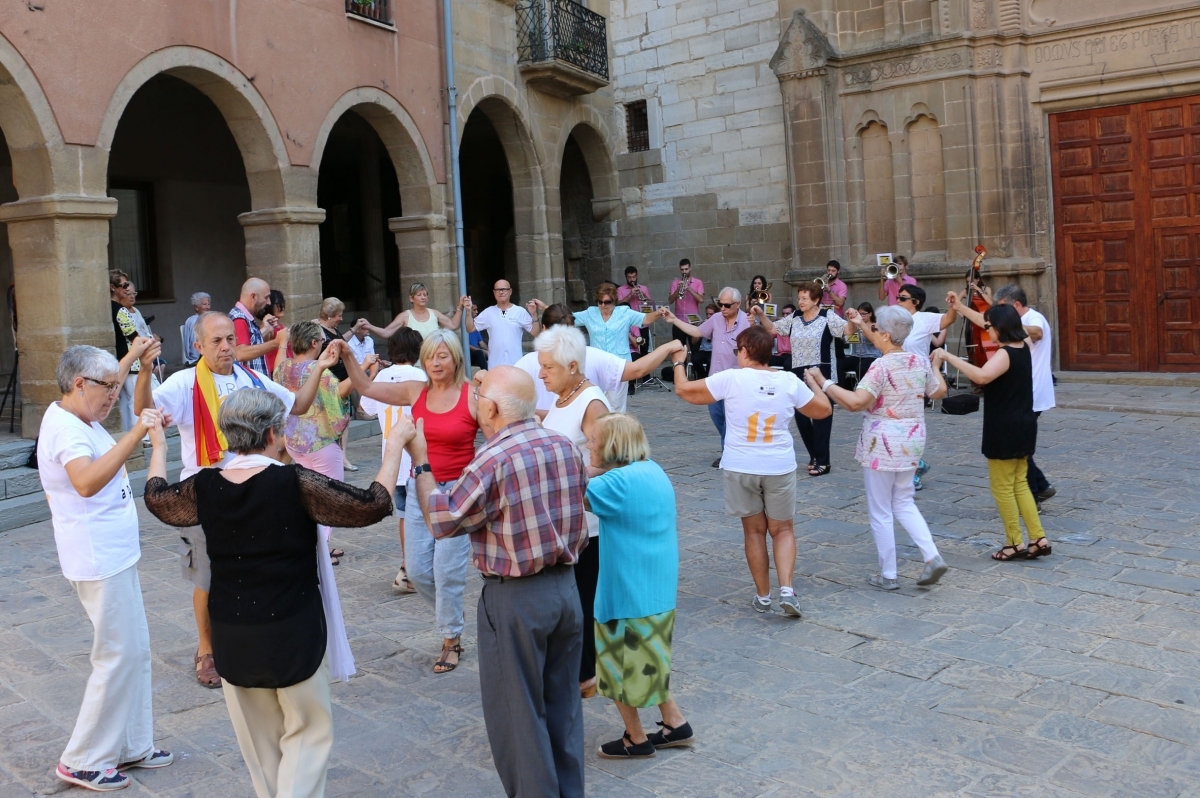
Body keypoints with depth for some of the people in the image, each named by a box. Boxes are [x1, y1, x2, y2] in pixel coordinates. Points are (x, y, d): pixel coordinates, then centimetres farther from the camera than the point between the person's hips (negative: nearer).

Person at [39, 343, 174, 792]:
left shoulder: (76, 416, 9)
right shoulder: (66, 429, -20)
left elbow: (104, 387, 35)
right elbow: (86, 481, -40)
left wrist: (132, 358, 35)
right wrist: (136, 434, -43)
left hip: (115, 554, 10)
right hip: (99, 560, -10)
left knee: (134, 651, 16)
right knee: (119, 657, -3)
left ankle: (129, 747, 27)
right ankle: (83, 762, 11)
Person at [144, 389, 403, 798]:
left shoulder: (204, 487, -5)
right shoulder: (295, 483, -19)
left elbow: (157, 498, 17)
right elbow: (372, 504, -16)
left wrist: (159, 446, 32)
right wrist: (397, 446, -6)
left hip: (232, 637, 5)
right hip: (292, 633, -4)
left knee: (258, 737, 21)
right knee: (307, 732, 11)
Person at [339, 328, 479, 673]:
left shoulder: (473, 395, -10)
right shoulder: (415, 391, 3)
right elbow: (366, 387, 9)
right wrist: (348, 357, -3)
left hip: (457, 490, -5)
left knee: (447, 571, -2)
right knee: (417, 570, 9)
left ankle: (451, 639, 19)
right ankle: (451, 616, 36)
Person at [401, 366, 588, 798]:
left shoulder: (493, 461, -21)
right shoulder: (566, 447, 0)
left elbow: (441, 520, -10)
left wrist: (419, 461, -3)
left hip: (515, 598, -7)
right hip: (566, 585, 7)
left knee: (517, 713, 9)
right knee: (563, 704, 19)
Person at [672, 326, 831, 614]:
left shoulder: (732, 378, -10)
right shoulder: (790, 381, -2)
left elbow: (685, 390, -2)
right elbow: (823, 409, 10)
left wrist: (678, 363, 16)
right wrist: (813, 381, 27)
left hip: (741, 468, -1)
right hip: (779, 467, 1)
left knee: (754, 530, 13)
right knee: (782, 529, 15)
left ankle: (763, 596, 19)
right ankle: (787, 589, -1)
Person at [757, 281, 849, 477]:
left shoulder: (828, 317, -8)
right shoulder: (794, 318, 7)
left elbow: (848, 330, -16)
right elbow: (772, 329, 12)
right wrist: (761, 315, -3)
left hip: (821, 373, -6)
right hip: (799, 373, 6)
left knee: (820, 416, -3)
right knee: (800, 416, 9)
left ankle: (822, 461, 4)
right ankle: (814, 455, 26)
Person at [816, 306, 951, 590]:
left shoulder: (881, 366, -19)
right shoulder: (920, 362, 3)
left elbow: (855, 402, -29)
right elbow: (939, 392, 19)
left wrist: (825, 383, -20)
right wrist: (935, 366, 34)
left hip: (883, 444, -7)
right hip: (912, 441, 7)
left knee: (881, 511, 6)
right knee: (904, 503, 21)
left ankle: (888, 575, 14)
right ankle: (933, 558, 7)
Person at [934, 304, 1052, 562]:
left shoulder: (1004, 354, -22)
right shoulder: (1023, 347, 8)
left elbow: (982, 376, -41)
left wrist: (949, 357, -37)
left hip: (1004, 430, -9)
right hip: (1023, 425, 9)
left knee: (1002, 487, 3)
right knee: (1020, 484, 17)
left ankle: (1015, 544, 10)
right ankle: (1038, 539, 16)